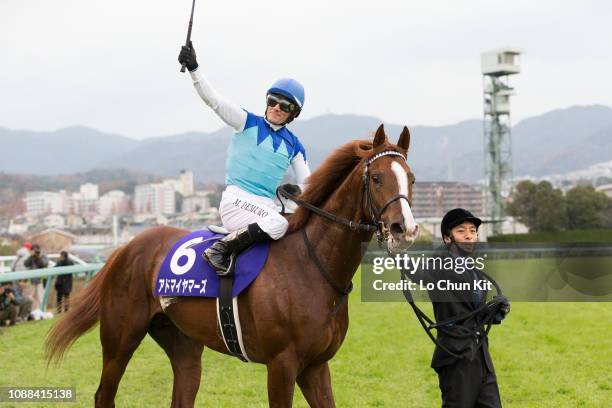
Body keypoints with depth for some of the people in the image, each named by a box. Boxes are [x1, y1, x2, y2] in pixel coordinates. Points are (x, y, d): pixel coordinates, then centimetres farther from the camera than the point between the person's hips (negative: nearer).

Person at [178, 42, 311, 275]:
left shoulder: (294, 145, 14)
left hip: (268, 206, 5)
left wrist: (299, 191, -8)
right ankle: (222, 249, -22)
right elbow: (213, 100, -7)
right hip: (236, 201, -5)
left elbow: (307, 183, 15)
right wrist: (193, 68, -19)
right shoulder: (248, 123, 4)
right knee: (278, 224, -32)